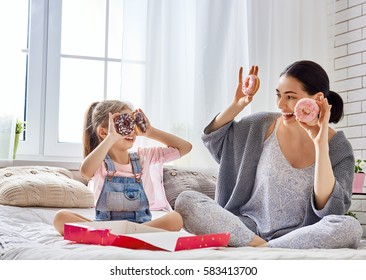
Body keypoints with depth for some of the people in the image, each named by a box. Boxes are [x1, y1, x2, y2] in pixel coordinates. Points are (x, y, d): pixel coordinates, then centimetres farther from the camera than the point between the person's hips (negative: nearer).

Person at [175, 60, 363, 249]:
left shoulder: (338, 147, -4)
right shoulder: (263, 125, 3)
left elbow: (330, 209, -17)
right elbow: (213, 140, 19)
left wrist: (321, 144, -22)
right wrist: (237, 105, 2)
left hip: (299, 237, -2)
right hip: (247, 226, 2)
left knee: (350, 227, -33)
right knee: (186, 201, -21)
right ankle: (263, 247, -23)